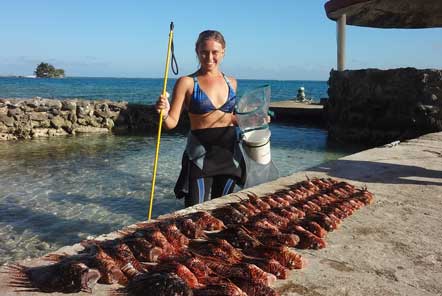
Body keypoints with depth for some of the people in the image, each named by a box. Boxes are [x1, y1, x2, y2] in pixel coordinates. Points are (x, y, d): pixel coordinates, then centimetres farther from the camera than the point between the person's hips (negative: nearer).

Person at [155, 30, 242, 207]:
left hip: (229, 151, 4)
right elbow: (171, 123, -9)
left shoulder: (231, 82, 7)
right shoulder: (187, 83, -6)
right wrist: (164, 113, -29)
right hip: (200, 153, -4)